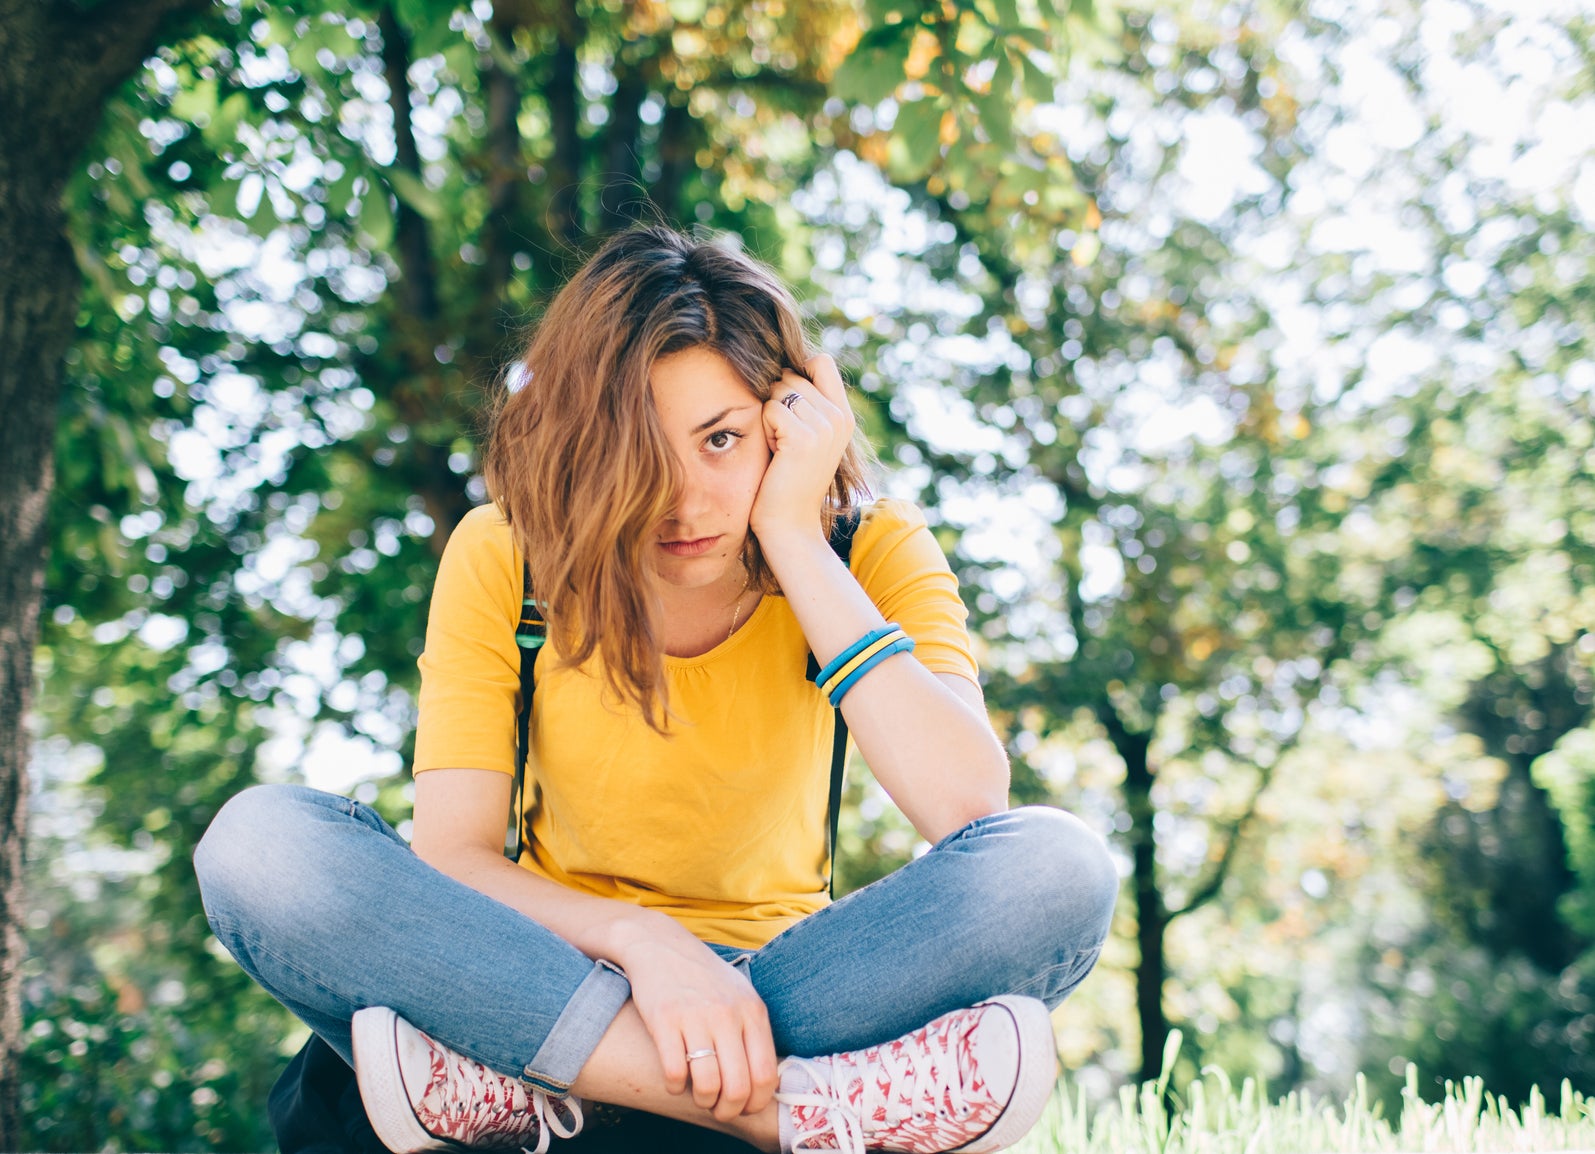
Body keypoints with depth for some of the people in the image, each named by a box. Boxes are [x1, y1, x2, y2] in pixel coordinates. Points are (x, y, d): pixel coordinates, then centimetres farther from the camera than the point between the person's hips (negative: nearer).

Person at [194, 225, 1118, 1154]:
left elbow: (968, 804, -25)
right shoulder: (503, 560, -8)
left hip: (776, 986, 0)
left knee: (1059, 865, -28)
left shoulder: (872, 553, -8)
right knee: (260, 842, -25)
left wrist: (796, 540, -25)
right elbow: (449, 858, -15)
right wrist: (639, 939, -33)